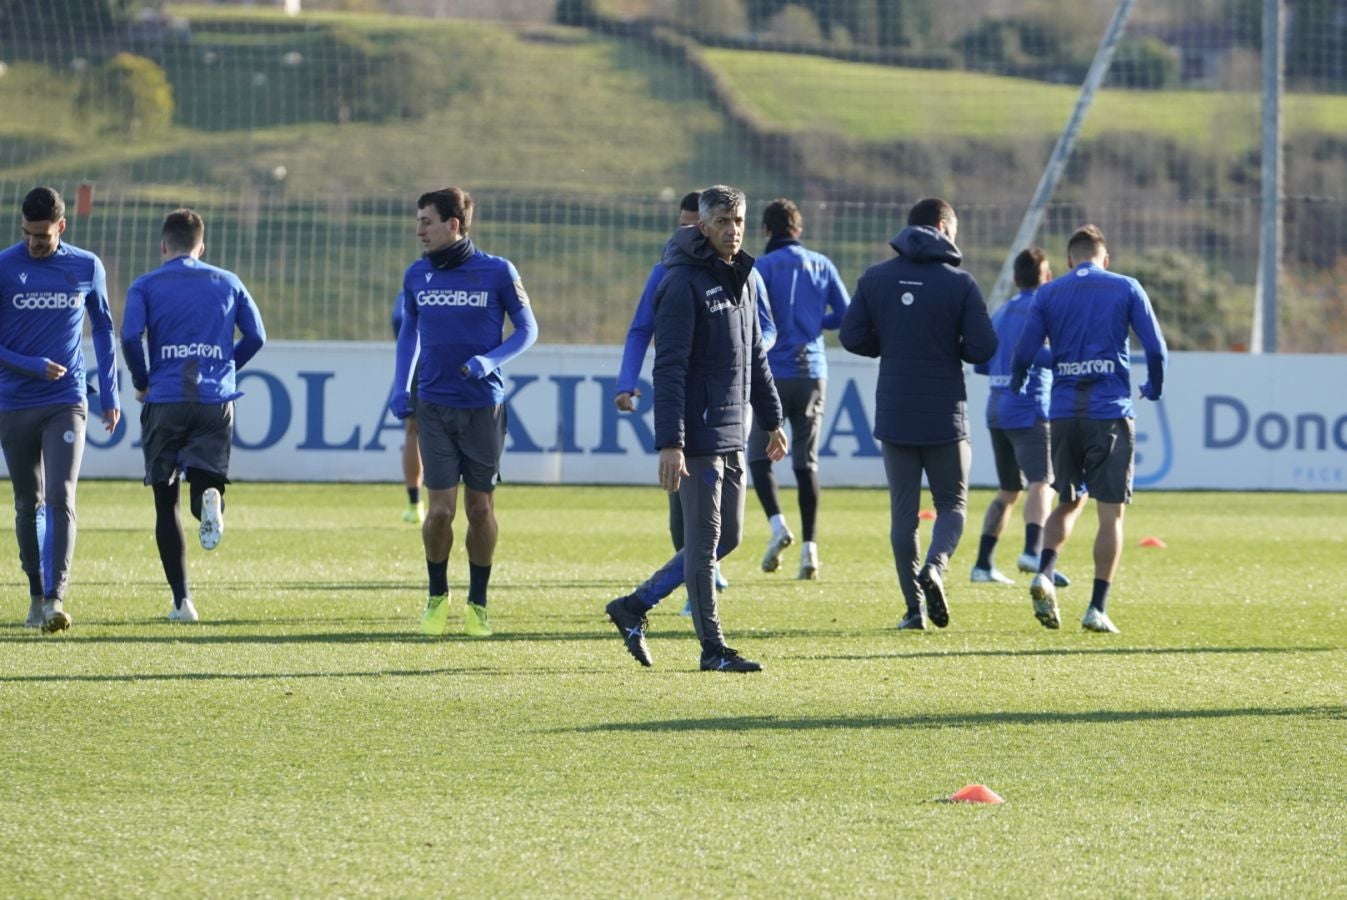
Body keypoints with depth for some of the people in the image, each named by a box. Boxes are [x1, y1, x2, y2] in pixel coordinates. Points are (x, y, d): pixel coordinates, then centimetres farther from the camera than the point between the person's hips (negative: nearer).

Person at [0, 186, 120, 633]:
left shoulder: (87, 268, 2)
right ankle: (37, 594, 20)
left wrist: (110, 395, 12)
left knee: (60, 498, -14)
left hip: (67, 404, -1)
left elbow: (104, 329, 14)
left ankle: (56, 598, -19)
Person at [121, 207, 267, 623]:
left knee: (166, 504, 8)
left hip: (165, 401, -1)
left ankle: (181, 600, 2)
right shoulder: (227, 283, 12)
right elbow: (255, 337, 8)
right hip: (216, 399, 1)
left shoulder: (146, 286, 5)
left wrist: (141, 382, 5)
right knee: (206, 480, 5)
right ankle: (210, 498, -34)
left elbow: (131, 336, -10)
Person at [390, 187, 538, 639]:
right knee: (440, 510, -5)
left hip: (484, 406, -2)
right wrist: (400, 388, 7)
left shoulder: (497, 272, -6)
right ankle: (437, 596, 16)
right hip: (434, 407, 2)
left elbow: (527, 330, 1)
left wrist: (489, 361, -15)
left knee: (480, 509, 4)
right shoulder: (416, 276, 5)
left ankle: (478, 603, 19)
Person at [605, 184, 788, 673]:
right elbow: (669, 368, -18)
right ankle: (713, 647, 3)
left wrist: (772, 420, 21)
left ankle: (635, 606, 20)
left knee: (728, 535, 12)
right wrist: (670, 443, -23)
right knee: (705, 540, -3)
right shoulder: (684, 283, -13)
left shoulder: (745, 280, 13)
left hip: (731, 435, 9)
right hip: (698, 437, -9)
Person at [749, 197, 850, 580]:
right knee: (807, 462, 7)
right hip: (813, 372, 4)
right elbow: (845, 315, 6)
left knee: (759, 455, 7)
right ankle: (809, 545, 2)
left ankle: (777, 523, -15)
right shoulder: (821, 265, 7)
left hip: (773, 373, -4)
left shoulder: (762, 267, -5)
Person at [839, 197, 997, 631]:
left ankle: (915, 607, 3)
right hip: (945, 414, -2)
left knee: (903, 511, 7)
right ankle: (935, 567, -17)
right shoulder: (960, 283, -6)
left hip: (894, 413, 2)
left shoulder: (876, 278, 2)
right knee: (952, 503, 11)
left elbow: (852, 336, -1)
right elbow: (983, 347, -10)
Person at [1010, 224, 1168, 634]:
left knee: (1068, 502, 18)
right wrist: (1153, 388, 19)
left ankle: (1044, 575, -7)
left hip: (1064, 412, 2)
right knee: (1111, 512, 2)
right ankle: (1097, 608, -4)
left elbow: (1023, 354, 5)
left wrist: (1017, 386, 27)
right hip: (1111, 412, -2)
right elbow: (1156, 349, -1)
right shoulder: (1126, 289, 3)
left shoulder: (1048, 294, 7)